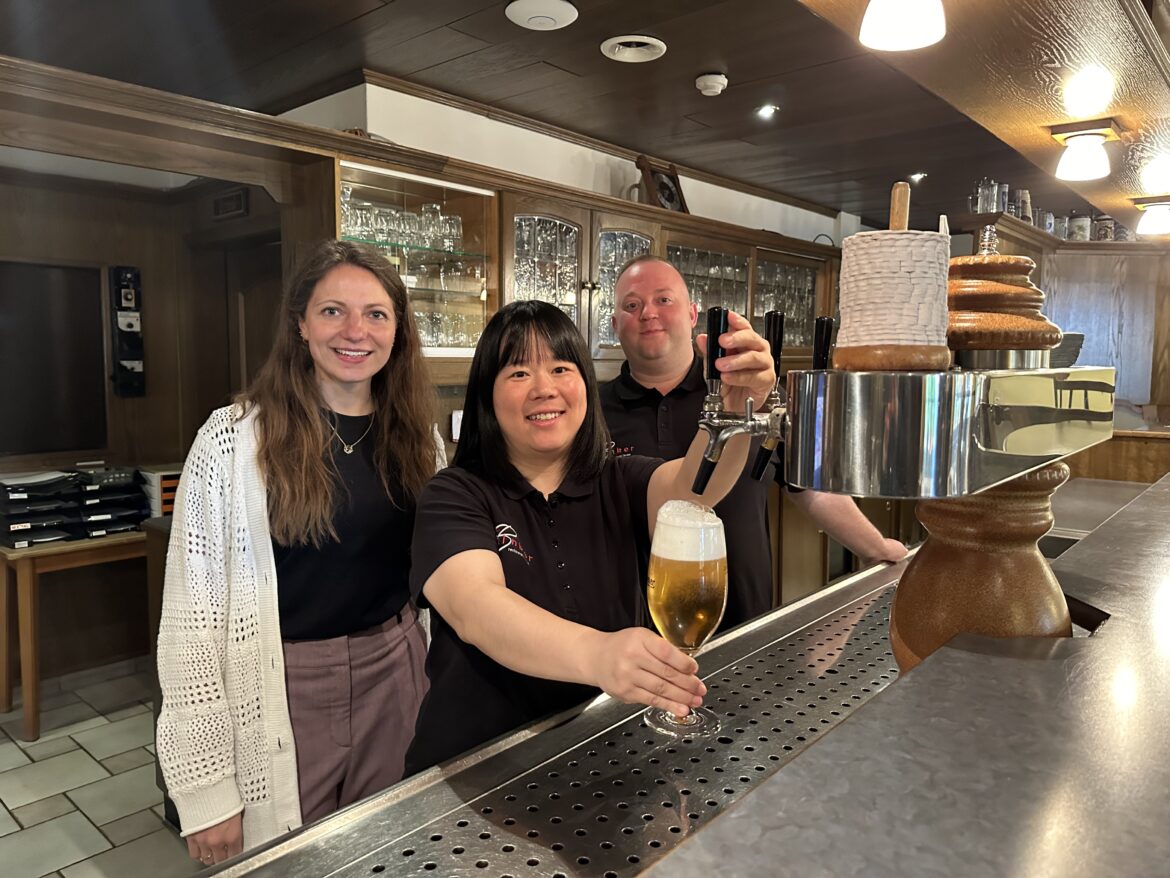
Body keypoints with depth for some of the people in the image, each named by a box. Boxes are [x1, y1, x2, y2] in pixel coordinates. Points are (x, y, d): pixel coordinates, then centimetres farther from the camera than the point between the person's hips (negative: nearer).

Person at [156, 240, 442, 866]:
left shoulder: (413, 438, 1)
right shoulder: (235, 440, -13)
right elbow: (192, 615, -12)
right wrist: (206, 787, -12)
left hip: (394, 681, 4)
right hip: (281, 694, -4)